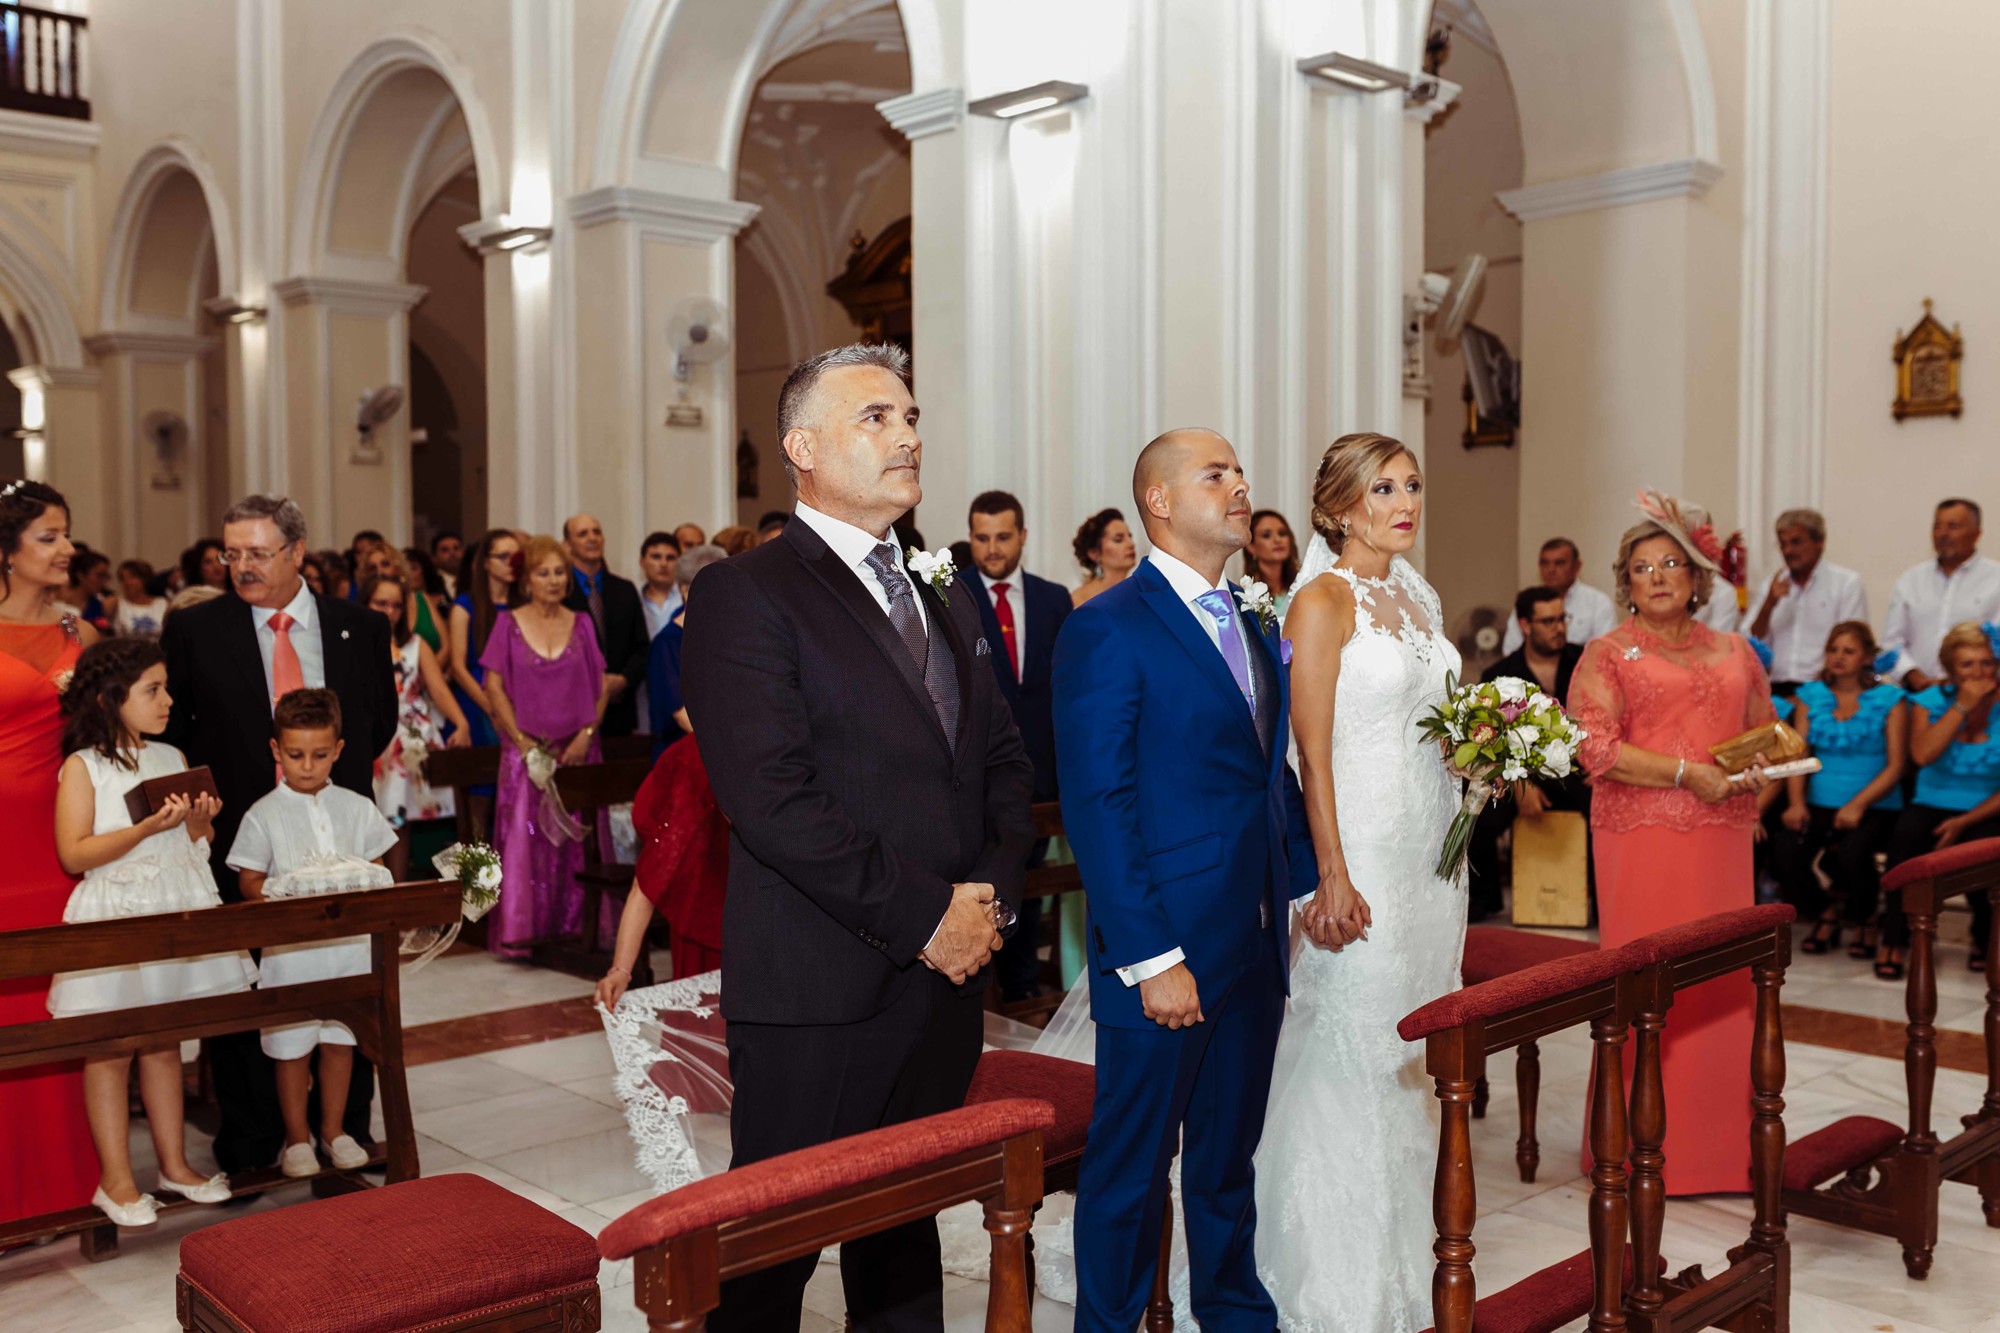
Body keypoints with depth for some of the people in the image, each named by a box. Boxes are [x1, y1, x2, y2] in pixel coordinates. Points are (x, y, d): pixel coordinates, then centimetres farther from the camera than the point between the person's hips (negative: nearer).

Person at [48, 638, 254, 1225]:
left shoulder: (172, 758, 9)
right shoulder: (83, 767, -7)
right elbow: (74, 854, -14)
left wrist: (200, 821, -4)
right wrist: (146, 829, -23)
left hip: (175, 913, 5)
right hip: (114, 921, -5)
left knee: (165, 1044, 13)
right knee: (110, 1050, 3)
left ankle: (174, 1164, 23)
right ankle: (115, 1181, 12)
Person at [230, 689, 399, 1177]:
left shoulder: (357, 808, 5)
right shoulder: (264, 815, -3)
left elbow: (376, 870, 9)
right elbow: (250, 881, -4)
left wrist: (358, 890, -12)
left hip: (349, 941, 3)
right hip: (290, 948, -2)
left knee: (340, 1040, 12)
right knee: (293, 1046, 6)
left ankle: (333, 1128, 27)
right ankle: (297, 1136, 22)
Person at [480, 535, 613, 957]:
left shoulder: (581, 624, 8)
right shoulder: (509, 623, 3)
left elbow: (601, 686, 8)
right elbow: (494, 687, 0)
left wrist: (586, 736, -5)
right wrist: (522, 741, -8)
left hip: (576, 749, 2)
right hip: (526, 748, -2)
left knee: (575, 840, 1)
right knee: (523, 839, -6)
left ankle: (573, 925, 8)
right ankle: (518, 931, -2)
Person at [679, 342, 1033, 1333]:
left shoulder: (943, 600, 16)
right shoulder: (747, 594, -10)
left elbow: (1002, 757, 15)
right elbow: (771, 797, -19)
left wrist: (992, 893, -3)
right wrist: (922, 916, -17)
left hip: (949, 975, 7)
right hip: (818, 991, -7)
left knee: (906, 1234, 19)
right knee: (776, 1248, 7)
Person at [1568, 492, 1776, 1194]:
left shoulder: (1734, 652, 16)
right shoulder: (1607, 654, 2)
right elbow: (1594, 746, -9)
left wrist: (1760, 767, -1)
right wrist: (1687, 774, -14)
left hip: (1722, 840, 4)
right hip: (1641, 839, -4)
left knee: (1724, 982, 3)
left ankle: (1724, 1139, 14)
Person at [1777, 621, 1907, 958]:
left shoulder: (1890, 700, 4)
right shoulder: (1809, 696, 12)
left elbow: (1895, 765, -3)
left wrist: (1858, 805, -17)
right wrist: (1796, 802, -13)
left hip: (1875, 806, -2)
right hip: (1819, 803, 2)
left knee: (1852, 852, -33)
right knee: (1787, 849, -28)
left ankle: (1865, 920, 3)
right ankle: (1826, 914, 4)